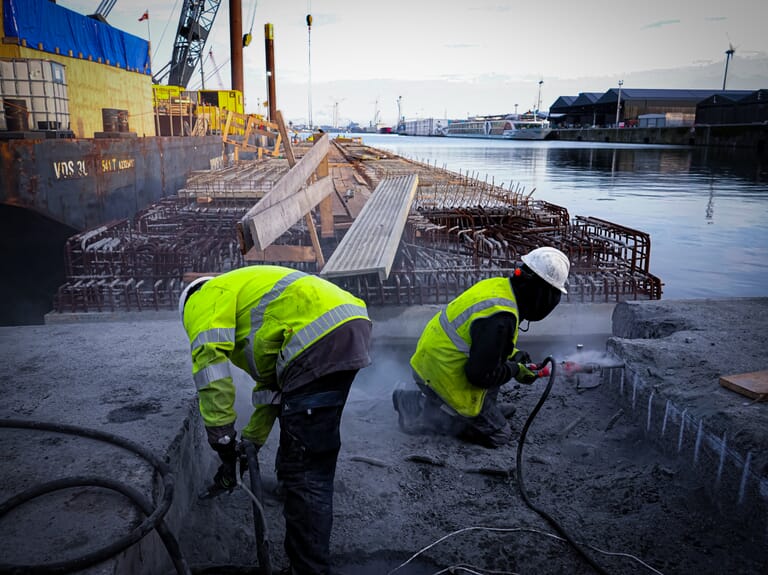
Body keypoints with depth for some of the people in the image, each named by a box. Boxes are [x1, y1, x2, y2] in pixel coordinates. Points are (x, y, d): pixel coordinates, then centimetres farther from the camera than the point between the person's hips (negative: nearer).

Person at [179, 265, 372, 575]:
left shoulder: (205, 299, 10)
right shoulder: (249, 306, 35)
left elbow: (212, 373, -6)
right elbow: (270, 382, 36)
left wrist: (225, 447, 0)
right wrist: (250, 442, 37)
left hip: (322, 339, -10)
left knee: (306, 470, -4)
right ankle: (291, 483, 55)